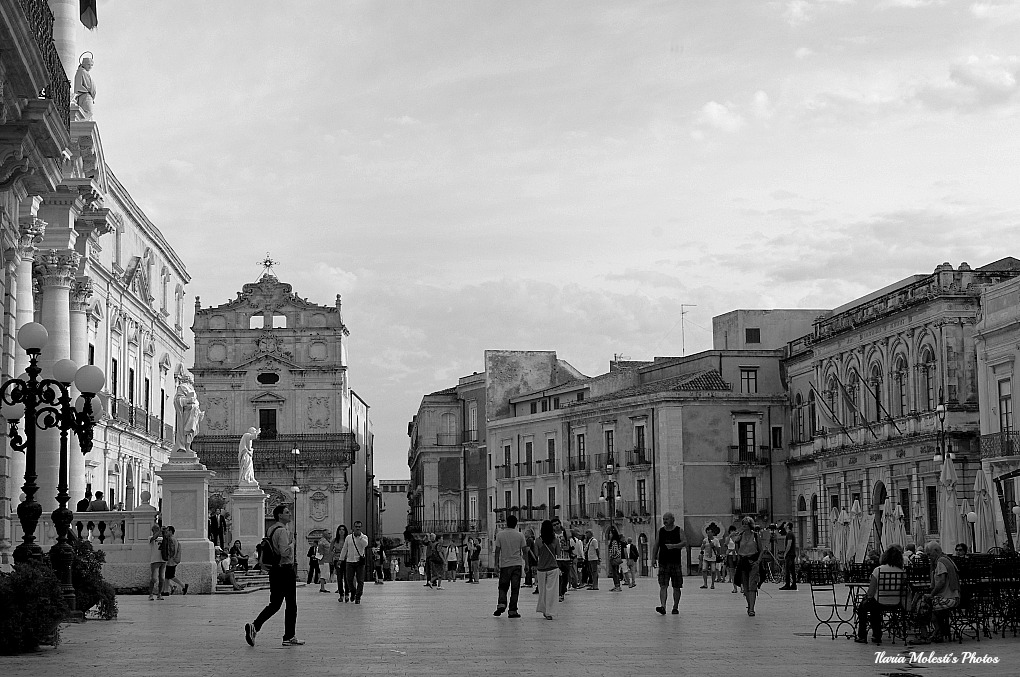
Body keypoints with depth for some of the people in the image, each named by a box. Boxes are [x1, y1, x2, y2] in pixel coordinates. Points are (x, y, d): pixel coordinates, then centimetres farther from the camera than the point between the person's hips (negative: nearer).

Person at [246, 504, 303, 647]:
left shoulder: (270, 530, 13)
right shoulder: (282, 531, -15)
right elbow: (285, 552, -24)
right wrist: (292, 543, -9)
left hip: (274, 570, 9)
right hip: (286, 569, -9)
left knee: (274, 604, 11)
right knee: (291, 604, 0)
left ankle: (255, 626, -1)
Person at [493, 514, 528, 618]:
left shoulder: (500, 535, -1)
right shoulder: (520, 535, -1)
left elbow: (497, 550, 0)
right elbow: (524, 550, 3)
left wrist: (496, 563, 7)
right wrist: (526, 563, 16)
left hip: (504, 564, 0)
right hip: (517, 564, 0)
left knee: (503, 587, 12)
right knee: (515, 589, 3)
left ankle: (501, 604, -11)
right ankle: (512, 611, 0)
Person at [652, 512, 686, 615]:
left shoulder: (679, 531, 2)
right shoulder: (660, 531, 9)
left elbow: (684, 543, -10)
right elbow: (656, 545, 12)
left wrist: (673, 546, -25)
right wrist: (653, 558, 4)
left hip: (676, 562, -1)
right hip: (663, 562, 1)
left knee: (676, 587, 5)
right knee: (663, 586, -11)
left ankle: (675, 607, 16)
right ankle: (663, 606, -21)